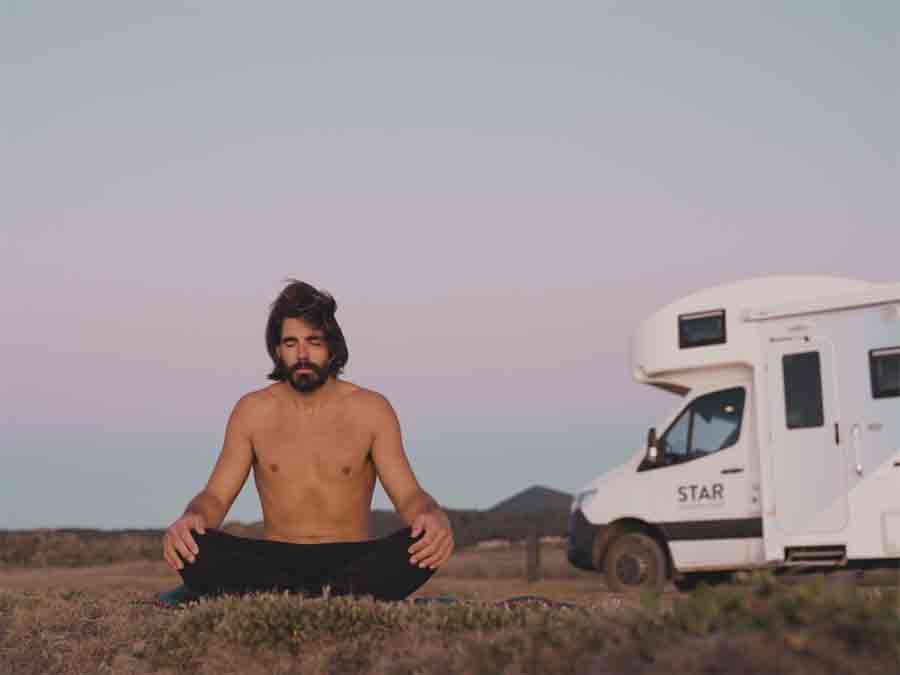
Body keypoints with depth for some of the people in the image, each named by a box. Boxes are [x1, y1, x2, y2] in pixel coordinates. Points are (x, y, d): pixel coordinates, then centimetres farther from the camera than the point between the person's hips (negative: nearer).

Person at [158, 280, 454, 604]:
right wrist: (191, 517, -23)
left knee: (421, 545, -32)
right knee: (193, 548, -29)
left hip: (351, 562, -1)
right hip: (275, 562, 1)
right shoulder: (252, 411, 4)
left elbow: (408, 495, -3)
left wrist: (435, 517, -29)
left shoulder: (370, 409, 1)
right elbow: (215, 497, 2)